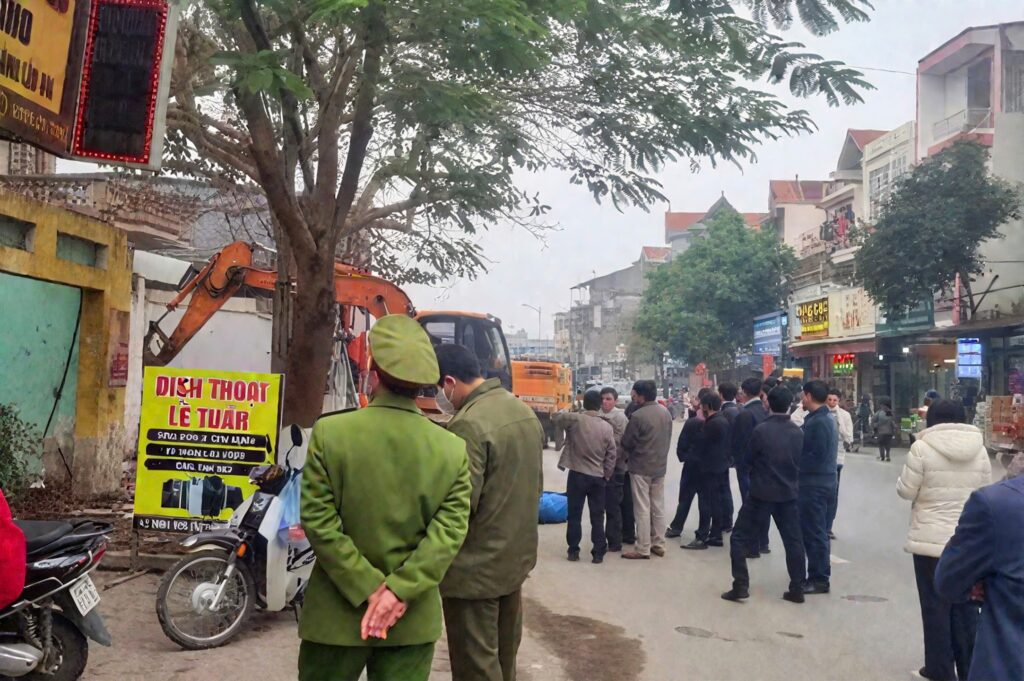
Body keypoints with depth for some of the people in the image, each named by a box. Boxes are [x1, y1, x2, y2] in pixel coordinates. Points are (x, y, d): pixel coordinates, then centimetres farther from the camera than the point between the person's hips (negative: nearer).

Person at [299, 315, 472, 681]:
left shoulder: (329, 433, -11)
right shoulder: (454, 449, -6)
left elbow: (319, 524, -13)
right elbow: (449, 530, -12)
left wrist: (370, 589, -11)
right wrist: (399, 591, -13)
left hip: (337, 615, -1)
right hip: (413, 621, 1)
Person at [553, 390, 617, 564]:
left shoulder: (575, 419, -9)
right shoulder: (607, 426, -3)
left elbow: (556, 417, 4)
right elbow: (612, 454, 0)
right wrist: (606, 475, 10)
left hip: (577, 474, -2)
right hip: (598, 477, 2)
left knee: (575, 515, 8)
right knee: (597, 517, 8)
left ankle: (573, 551, 11)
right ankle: (598, 553, 10)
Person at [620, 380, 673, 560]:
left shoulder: (638, 415, -20)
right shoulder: (666, 412, 3)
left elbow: (626, 442, -11)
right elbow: (667, 439, 12)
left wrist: (634, 449, 10)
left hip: (641, 467, -7)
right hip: (660, 466, 7)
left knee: (642, 509, -1)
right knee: (658, 507, 14)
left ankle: (643, 549, 3)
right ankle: (658, 544, 22)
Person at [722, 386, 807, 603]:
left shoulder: (761, 430, -13)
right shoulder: (798, 432, -1)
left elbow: (749, 458, -1)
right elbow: (801, 462, 9)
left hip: (761, 492, -4)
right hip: (789, 493, 4)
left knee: (741, 538, 4)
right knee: (793, 541, 13)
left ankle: (741, 586, -2)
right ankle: (797, 589, 15)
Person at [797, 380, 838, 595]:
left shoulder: (818, 422, -19)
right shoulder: (824, 418, 13)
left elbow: (817, 455, -23)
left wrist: (797, 464, -11)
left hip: (814, 483, -10)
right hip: (820, 481, 10)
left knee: (813, 532, -2)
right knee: (817, 531, 17)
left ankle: (819, 580, 5)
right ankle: (819, 575, 26)